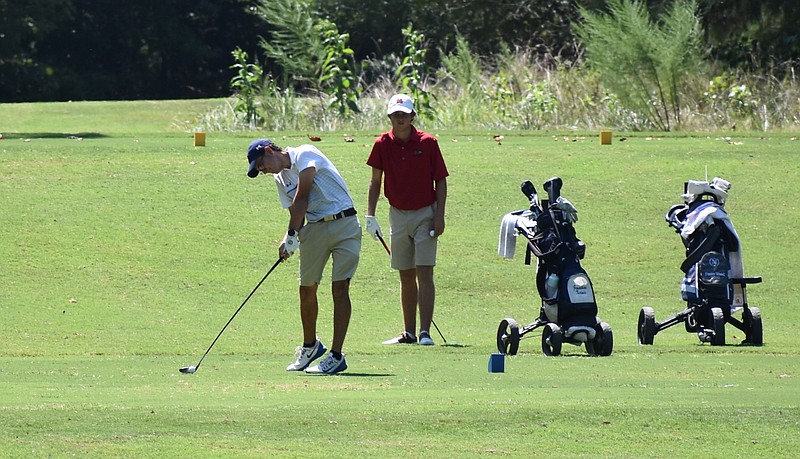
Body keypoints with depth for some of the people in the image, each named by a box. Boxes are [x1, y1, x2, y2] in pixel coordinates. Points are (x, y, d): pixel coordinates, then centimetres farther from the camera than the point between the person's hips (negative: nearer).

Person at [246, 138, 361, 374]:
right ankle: (310, 346, 31)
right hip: (314, 228, 7)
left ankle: (336, 355, -13)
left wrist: (292, 235, -17)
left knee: (340, 287, -11)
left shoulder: (304, 154, -8)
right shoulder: (280, 178, 15)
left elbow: (302, 197, -15)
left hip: (344, 224, -7)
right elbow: (296, 213, 12)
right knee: (307, 289, 10)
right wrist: (289, 240, -8)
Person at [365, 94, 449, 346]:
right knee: (406, 276, 9)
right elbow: (375, 181, 7)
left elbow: (440, 180, -3)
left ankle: (425, 332, -14)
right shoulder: (382, 144, -1)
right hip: (398, 215, 3)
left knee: (424, 273, -11)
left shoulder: (427, 143, -8)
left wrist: (439, 215, -9)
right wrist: (370, 215, 0)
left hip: (425, 214, -3)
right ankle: (409, 332, 16)